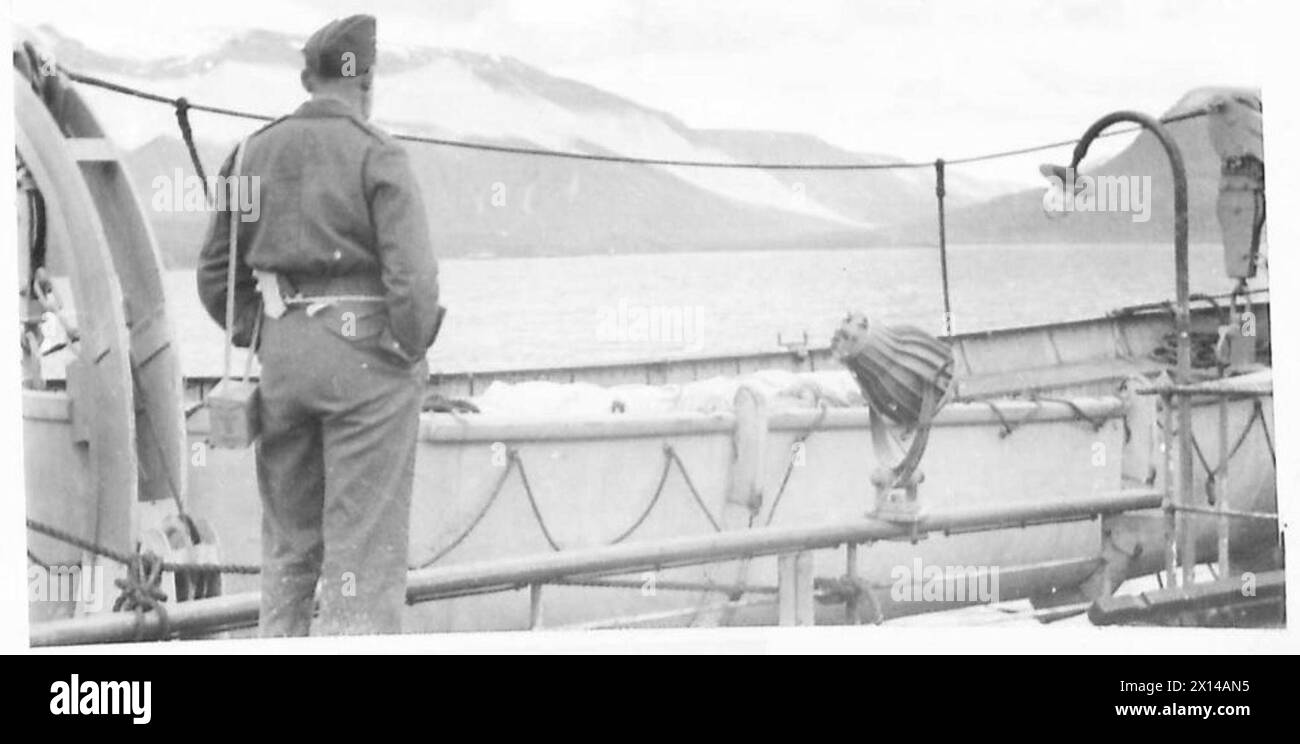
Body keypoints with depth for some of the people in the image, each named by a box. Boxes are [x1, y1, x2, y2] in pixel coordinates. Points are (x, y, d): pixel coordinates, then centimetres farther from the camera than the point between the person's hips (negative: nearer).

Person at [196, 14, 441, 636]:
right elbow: (414, 279, -17)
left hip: (282, 351, 5)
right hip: (366, 352, -5)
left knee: (288, 538, 16)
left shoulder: (255, 152, 8)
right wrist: (409, 353, -3)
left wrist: (261, 340, 14)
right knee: (364, 542, 0)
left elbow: (216, 274, 10)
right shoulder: (376, 155, -9)